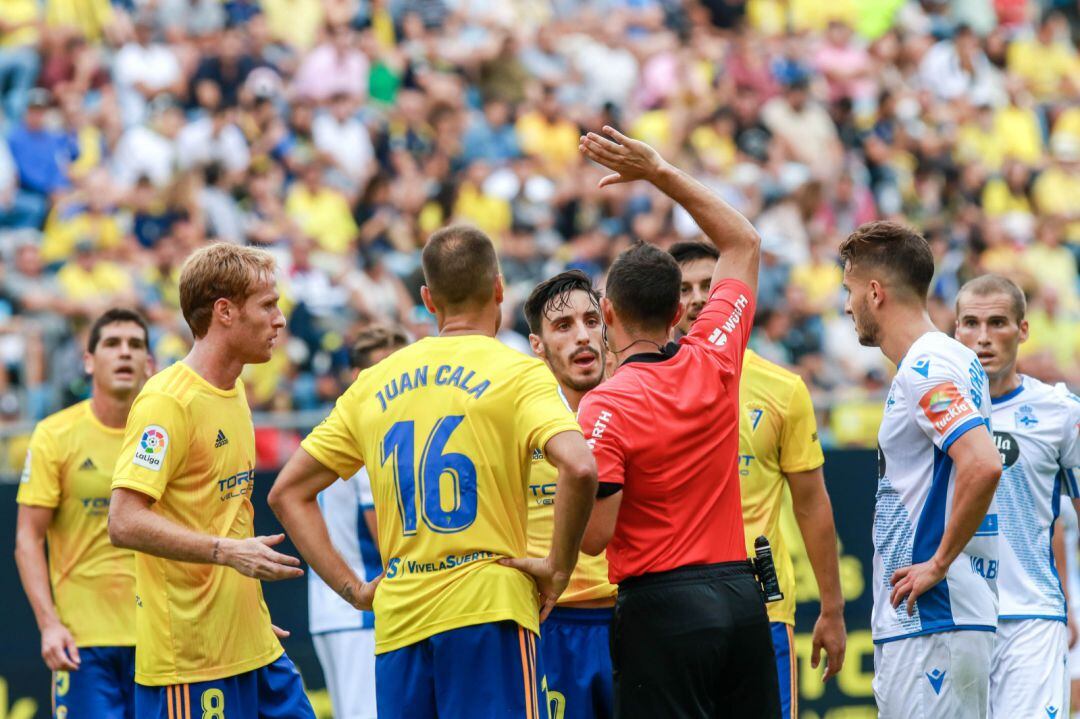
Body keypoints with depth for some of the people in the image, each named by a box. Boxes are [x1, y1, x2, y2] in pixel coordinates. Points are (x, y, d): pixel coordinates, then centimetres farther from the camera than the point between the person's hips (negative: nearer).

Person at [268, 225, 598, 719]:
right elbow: (579, 467, -19)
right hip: (487, 612, -5)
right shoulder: (518, 372, -2)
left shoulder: (372, 385, 14)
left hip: (397, 623, 5)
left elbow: (287, 493, 16)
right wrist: (558, 567, -7)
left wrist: (353, 588, 13)